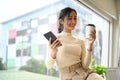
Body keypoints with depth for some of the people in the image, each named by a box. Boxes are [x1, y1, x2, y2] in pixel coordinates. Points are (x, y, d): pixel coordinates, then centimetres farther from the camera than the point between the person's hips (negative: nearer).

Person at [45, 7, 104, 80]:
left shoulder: (80, 42, 13)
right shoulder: (54, 39, 4)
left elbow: (85, 65, 1)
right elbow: (49, 66, -2)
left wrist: (90, 45, -9)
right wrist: (53, 54, -21)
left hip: (85, 73, 4)